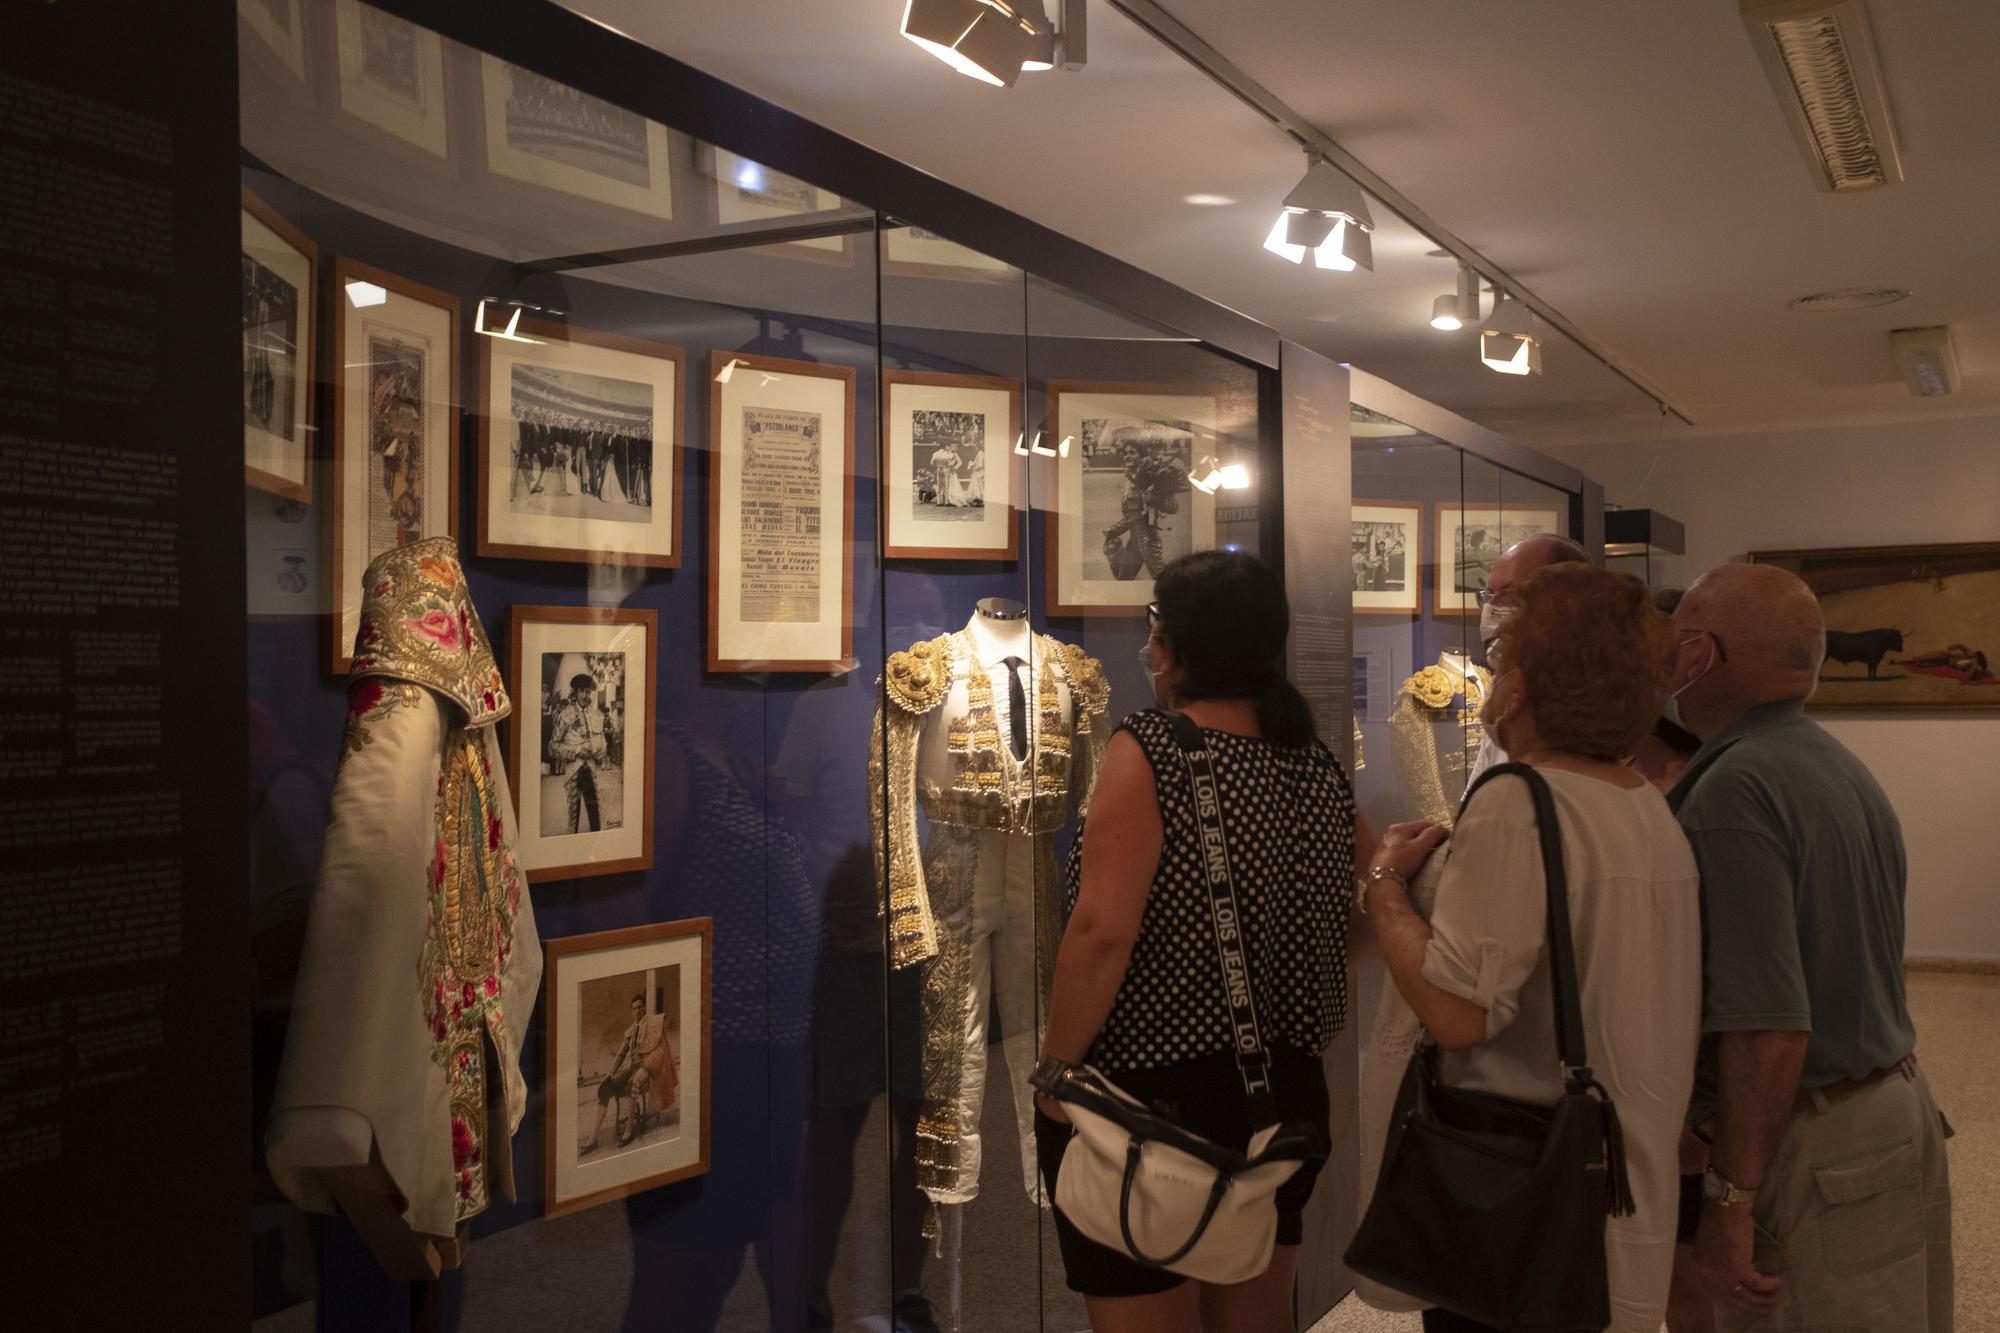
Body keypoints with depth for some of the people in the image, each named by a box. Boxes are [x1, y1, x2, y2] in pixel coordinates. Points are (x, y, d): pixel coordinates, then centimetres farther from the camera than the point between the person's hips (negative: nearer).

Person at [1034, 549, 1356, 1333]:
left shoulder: (1149, 750, -16)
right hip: (1286, 1095, 7)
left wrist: (1056, 1069, -14)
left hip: (1147, 1093, -6)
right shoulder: (1320, 771, 3)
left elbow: (1103, 931, -24)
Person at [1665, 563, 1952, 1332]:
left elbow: (1768, 1028, -26)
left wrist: (1729, 1202, -20)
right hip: (1899, 1114, 9)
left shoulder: (1733, 791, -21)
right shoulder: (1847, 771, 8)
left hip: (1812, 1152, -9)